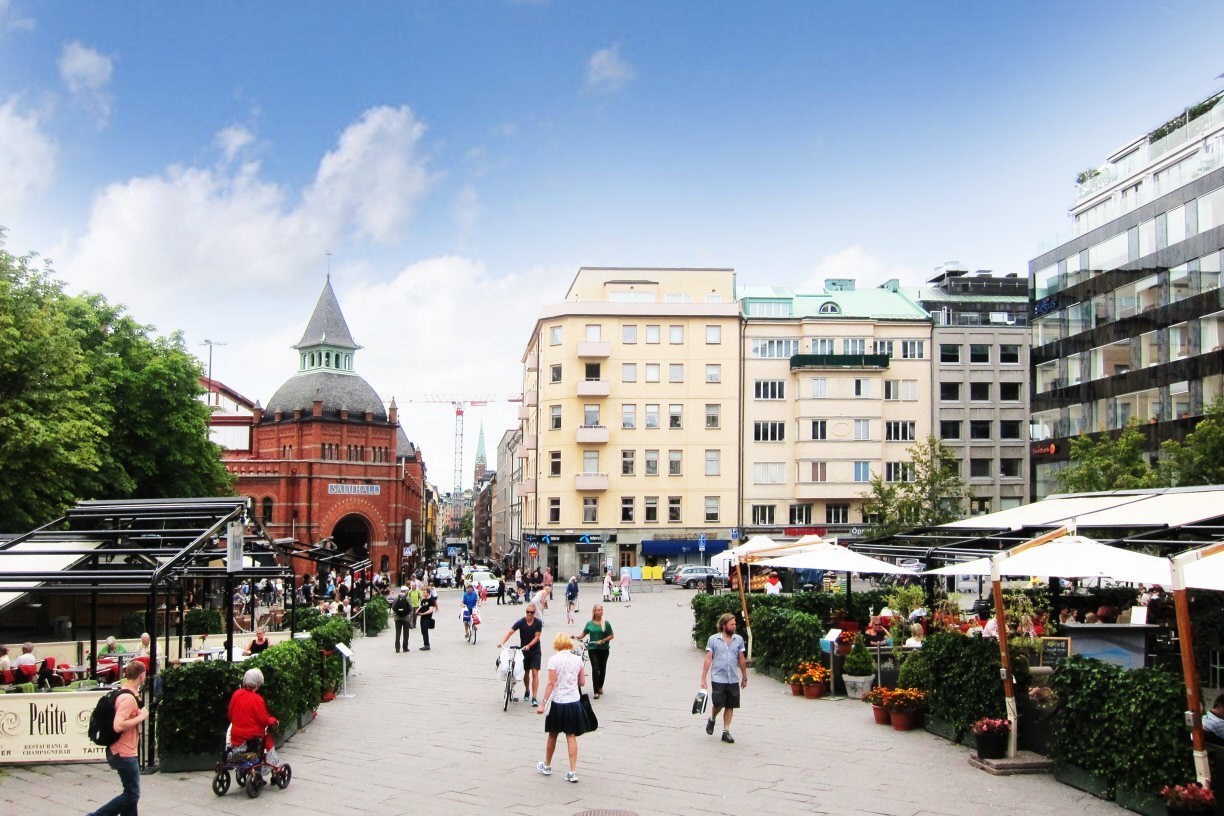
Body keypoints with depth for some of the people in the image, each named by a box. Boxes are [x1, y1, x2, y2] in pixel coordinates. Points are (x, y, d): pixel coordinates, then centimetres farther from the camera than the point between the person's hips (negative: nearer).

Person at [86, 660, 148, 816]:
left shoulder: (126, 694, 9)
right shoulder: (129, 698, -22)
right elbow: (118, 726, -31)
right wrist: (140, 717, -21)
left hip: (127, 752, 10)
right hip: (125, 754, -10)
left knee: (131, 793, 14)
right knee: (132, 794, -3)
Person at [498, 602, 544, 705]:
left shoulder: (538, 623, -10)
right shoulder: (521, 622, -10)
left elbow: (537, 637, -14)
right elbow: (510, 632, -17)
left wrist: (529, 645, -29)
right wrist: (502, 642, -32)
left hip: (535, 651, -2)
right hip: (524, 650, 2)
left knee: (535, 673, -10)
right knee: (526, 672, 14)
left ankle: (534, 697, -12)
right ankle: (527, 691, 39)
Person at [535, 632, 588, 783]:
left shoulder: (554, 660, -12)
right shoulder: (578, 659, 0)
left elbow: (551, 683, -15)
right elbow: (582, 682, 5)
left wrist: (543, 703, -11)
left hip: (557, 702, -3)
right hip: (574, 702, 3)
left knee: (552, 735, 15)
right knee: (571, 736, 5)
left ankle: (547, 765, 33)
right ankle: (573, 771, -1)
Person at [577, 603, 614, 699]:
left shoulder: (606, 623, -1)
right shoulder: (589, 623, 3)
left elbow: (611, 636, -1)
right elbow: (583, 634, 10)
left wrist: (603, 641, -14)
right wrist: (576, 637, -8)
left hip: (604, 649, 1)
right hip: (592, 649, -1)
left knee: (602, 668, 11)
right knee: (595, 668, -11)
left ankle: (600, 686, 35)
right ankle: (596, 692, -10)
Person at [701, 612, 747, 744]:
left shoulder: (739, 640, 7)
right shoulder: (713, 639, -1)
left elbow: (741, 660, 14)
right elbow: (708, 659, -1)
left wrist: (744, 677, 17)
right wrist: (703, 678, -4)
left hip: (733, 679, 3)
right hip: (718, 679, -3)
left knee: (730, 706, 4)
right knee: (718, 704, -5)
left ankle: (726, 731, 13)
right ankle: (712, 719, 26)